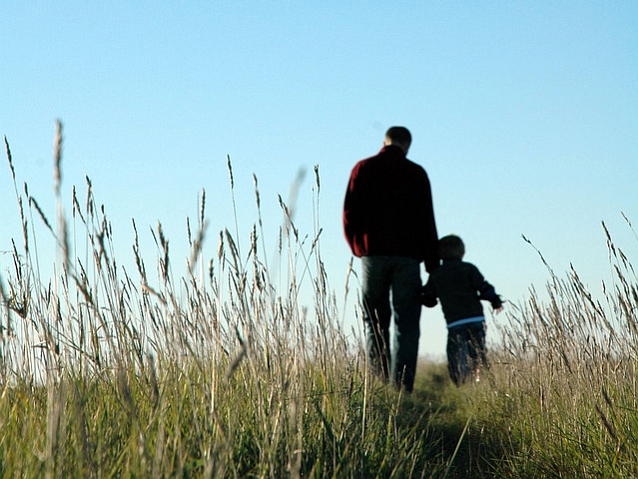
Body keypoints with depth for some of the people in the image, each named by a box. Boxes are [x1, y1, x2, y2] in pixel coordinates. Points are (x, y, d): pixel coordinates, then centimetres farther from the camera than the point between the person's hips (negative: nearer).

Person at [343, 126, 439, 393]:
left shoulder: (363, 169, 5)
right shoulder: (416, 173, 4)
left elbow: (350, 213, 2)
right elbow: (426, 221, 1)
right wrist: (433, 264, 4)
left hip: (373, 254, 1)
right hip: (407, 256, -1)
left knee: (375, 322, 9)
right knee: (406, 325, -1)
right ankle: (401, 388, -10)